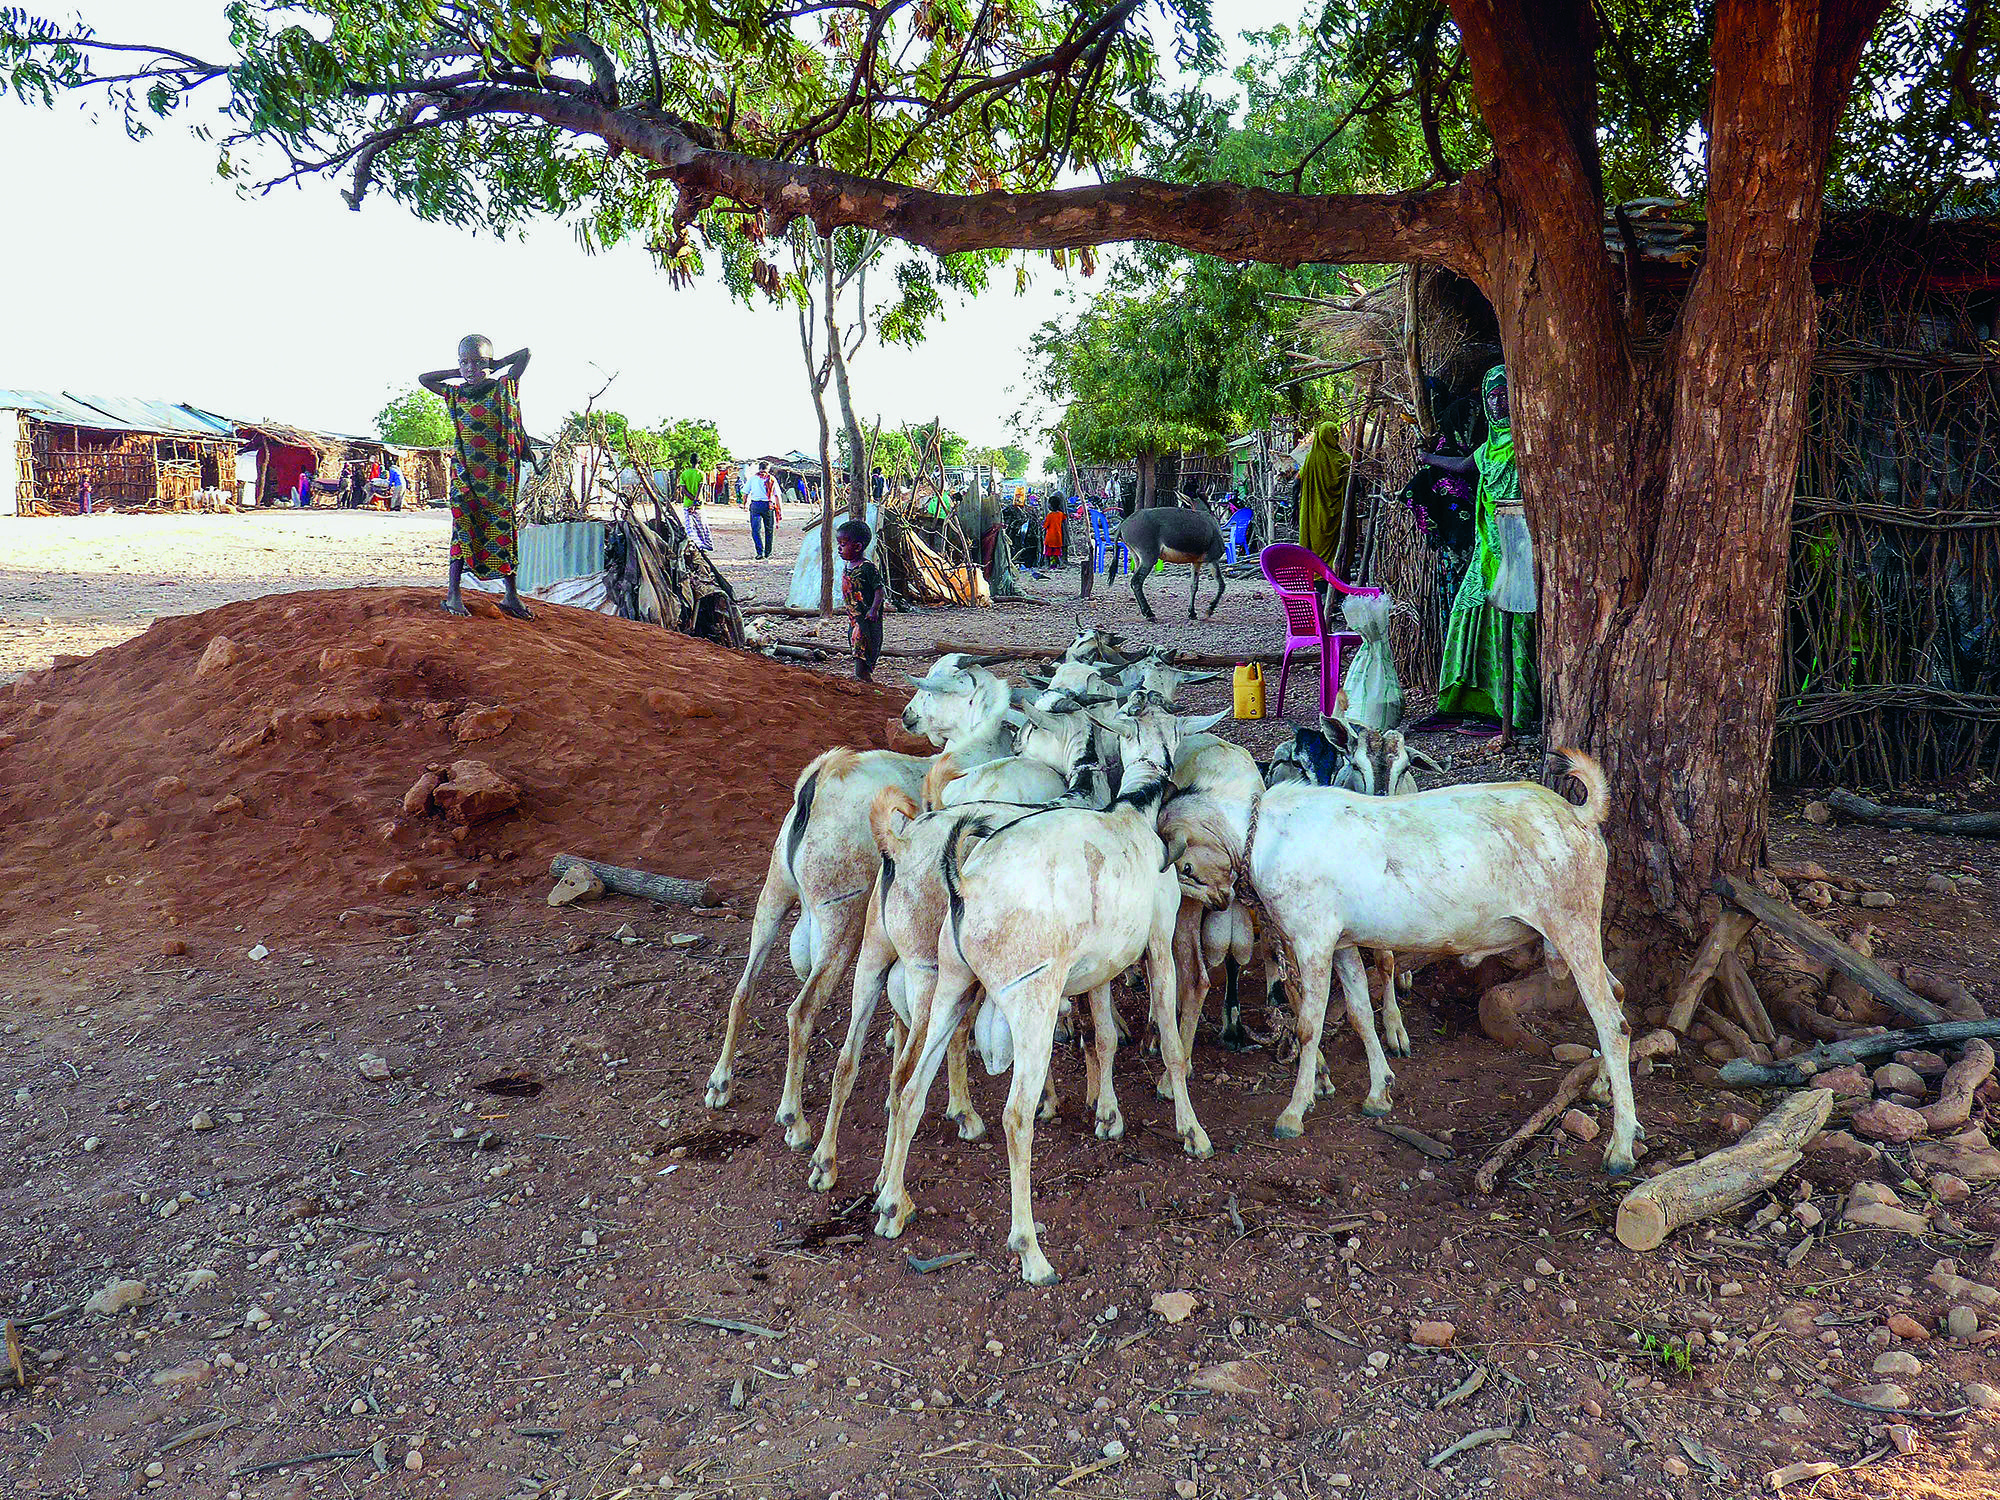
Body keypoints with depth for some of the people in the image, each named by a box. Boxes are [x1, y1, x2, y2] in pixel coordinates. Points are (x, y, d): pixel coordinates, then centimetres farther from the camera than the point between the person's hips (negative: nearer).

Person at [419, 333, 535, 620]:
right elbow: (423, 379, 16)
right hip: (466, 472, 1)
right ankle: (453, 593, 0)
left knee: (504, 527, 2)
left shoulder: (503, 387, 1)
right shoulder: (455, 394, 8)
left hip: (499, 472, -1)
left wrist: (492, 367, 6)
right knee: (463, 527, -2)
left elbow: (525, 354, -3)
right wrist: (459, 373, 12)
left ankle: (511, 595, 6)